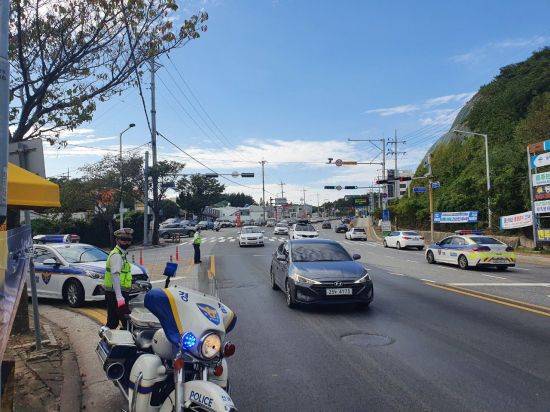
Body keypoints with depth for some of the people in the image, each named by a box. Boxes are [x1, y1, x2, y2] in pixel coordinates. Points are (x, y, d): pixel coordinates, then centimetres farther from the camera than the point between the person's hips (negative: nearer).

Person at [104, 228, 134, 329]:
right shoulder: (116, 255, -14)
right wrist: (119, 297, -34)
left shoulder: (121, 254, 18)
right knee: (127, 322, -8)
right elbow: (115, 275, -25)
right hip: (116, 294, -10)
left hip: (115, 294, 10)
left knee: (113, 322, 14)